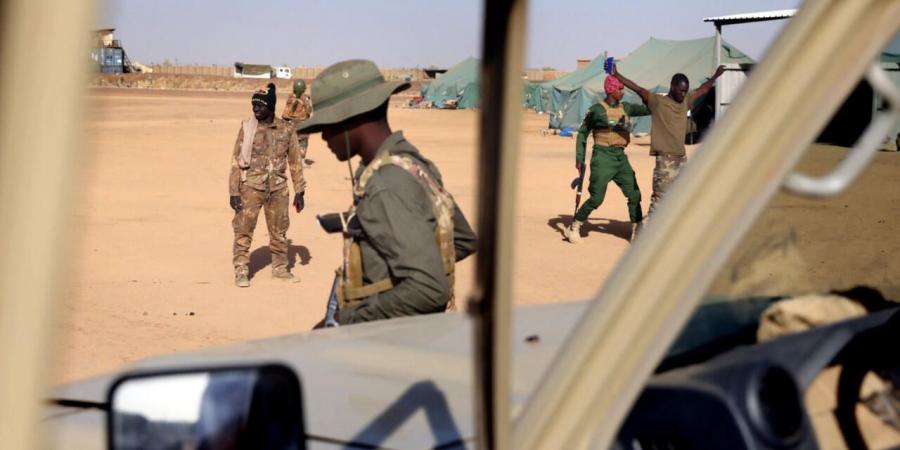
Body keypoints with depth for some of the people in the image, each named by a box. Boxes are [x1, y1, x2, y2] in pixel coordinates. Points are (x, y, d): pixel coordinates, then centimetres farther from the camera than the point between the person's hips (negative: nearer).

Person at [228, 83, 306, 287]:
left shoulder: (286, 131, 1)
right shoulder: (247, 128, -3)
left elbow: (295, 162, 7)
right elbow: (236, 161, -2)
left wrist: (299, 191, 4)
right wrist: (234, 192, -7)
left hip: (278, 188, 2)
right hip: (251, 187, -2)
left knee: (279, 231, 12)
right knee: (243, 230, -3)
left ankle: (280, 267, 26)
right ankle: (241, 271, 4)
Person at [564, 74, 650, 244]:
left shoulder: (626, 108, 11)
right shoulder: (597, 110, -6)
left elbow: (647, 109, 10)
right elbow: (582, 133, -1)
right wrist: (580, 159, -6)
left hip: (621, 157, 6)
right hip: (603, 157, -6)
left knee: (634, 195, 4)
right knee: (596, 198, -8)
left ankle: (637, 232, 14)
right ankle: (574, 227, 8)